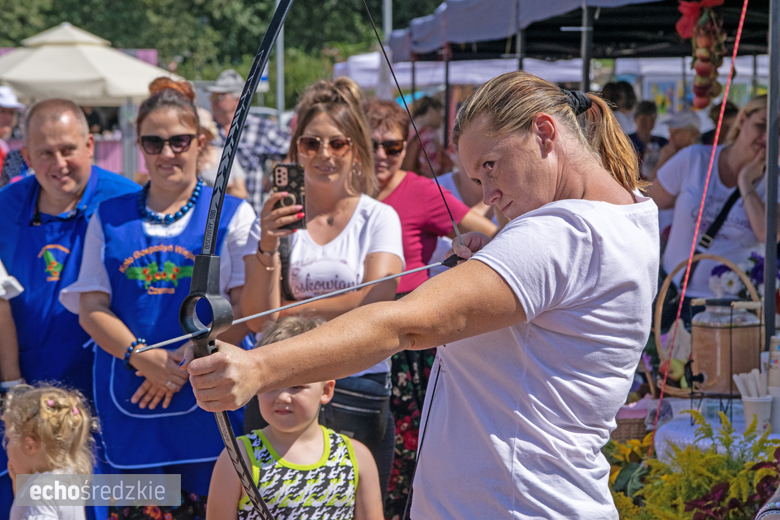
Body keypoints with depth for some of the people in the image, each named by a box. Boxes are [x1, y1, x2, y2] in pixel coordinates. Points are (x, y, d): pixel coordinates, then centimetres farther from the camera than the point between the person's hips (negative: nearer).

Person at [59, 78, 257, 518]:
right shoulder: (110, 218, 13)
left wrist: (188, 361, -13)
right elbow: (91, 308, 6)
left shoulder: (233, 214, 6)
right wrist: (143, 357, -12)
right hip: (128, 399, 2)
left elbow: (249, 306, -3)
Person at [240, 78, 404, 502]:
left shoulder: (378, 218, 0)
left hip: (359, 391, -1)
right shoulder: (273, 221, 4)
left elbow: (375, 301, -15)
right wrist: (267, 248, -17)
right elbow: (257, 320, -3)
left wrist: (289, 310, -13)